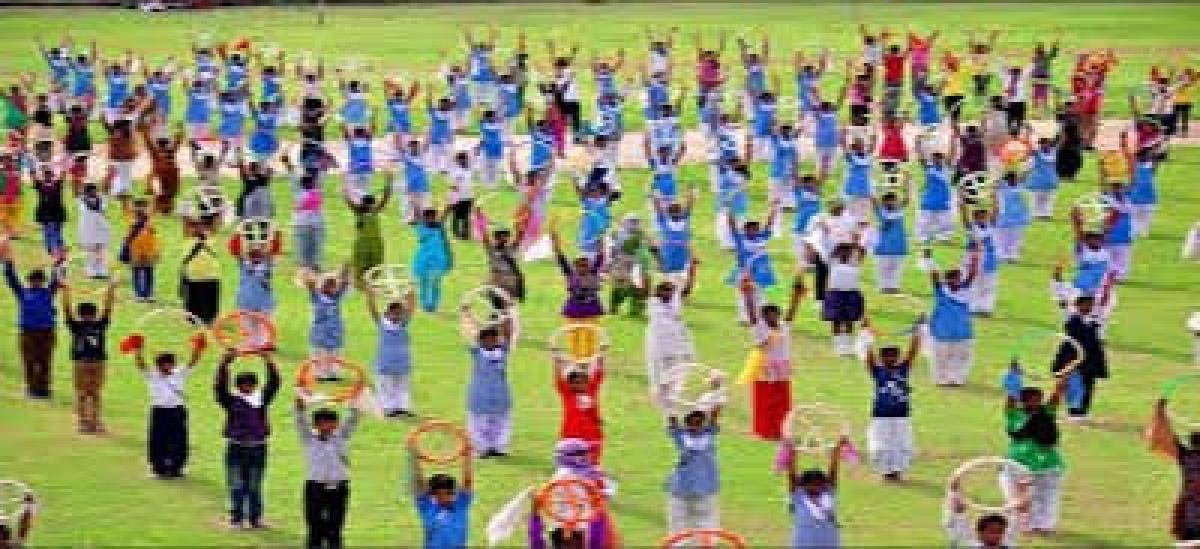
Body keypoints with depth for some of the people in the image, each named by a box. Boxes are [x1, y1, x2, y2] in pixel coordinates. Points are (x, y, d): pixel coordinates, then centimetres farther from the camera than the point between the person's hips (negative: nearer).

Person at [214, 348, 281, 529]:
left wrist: (268, 361, -14)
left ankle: (255, 518, 16)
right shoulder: (231, 399, -2)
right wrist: (225, 364, -25)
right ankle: (236, 518, 9)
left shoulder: (261, 398, 4)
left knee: (255, 486, 9)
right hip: (236, 447, -2)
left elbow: (273, 383, -3)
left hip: (257, 447, 2)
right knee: (237, 486, 3)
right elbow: (220, 385, -14)